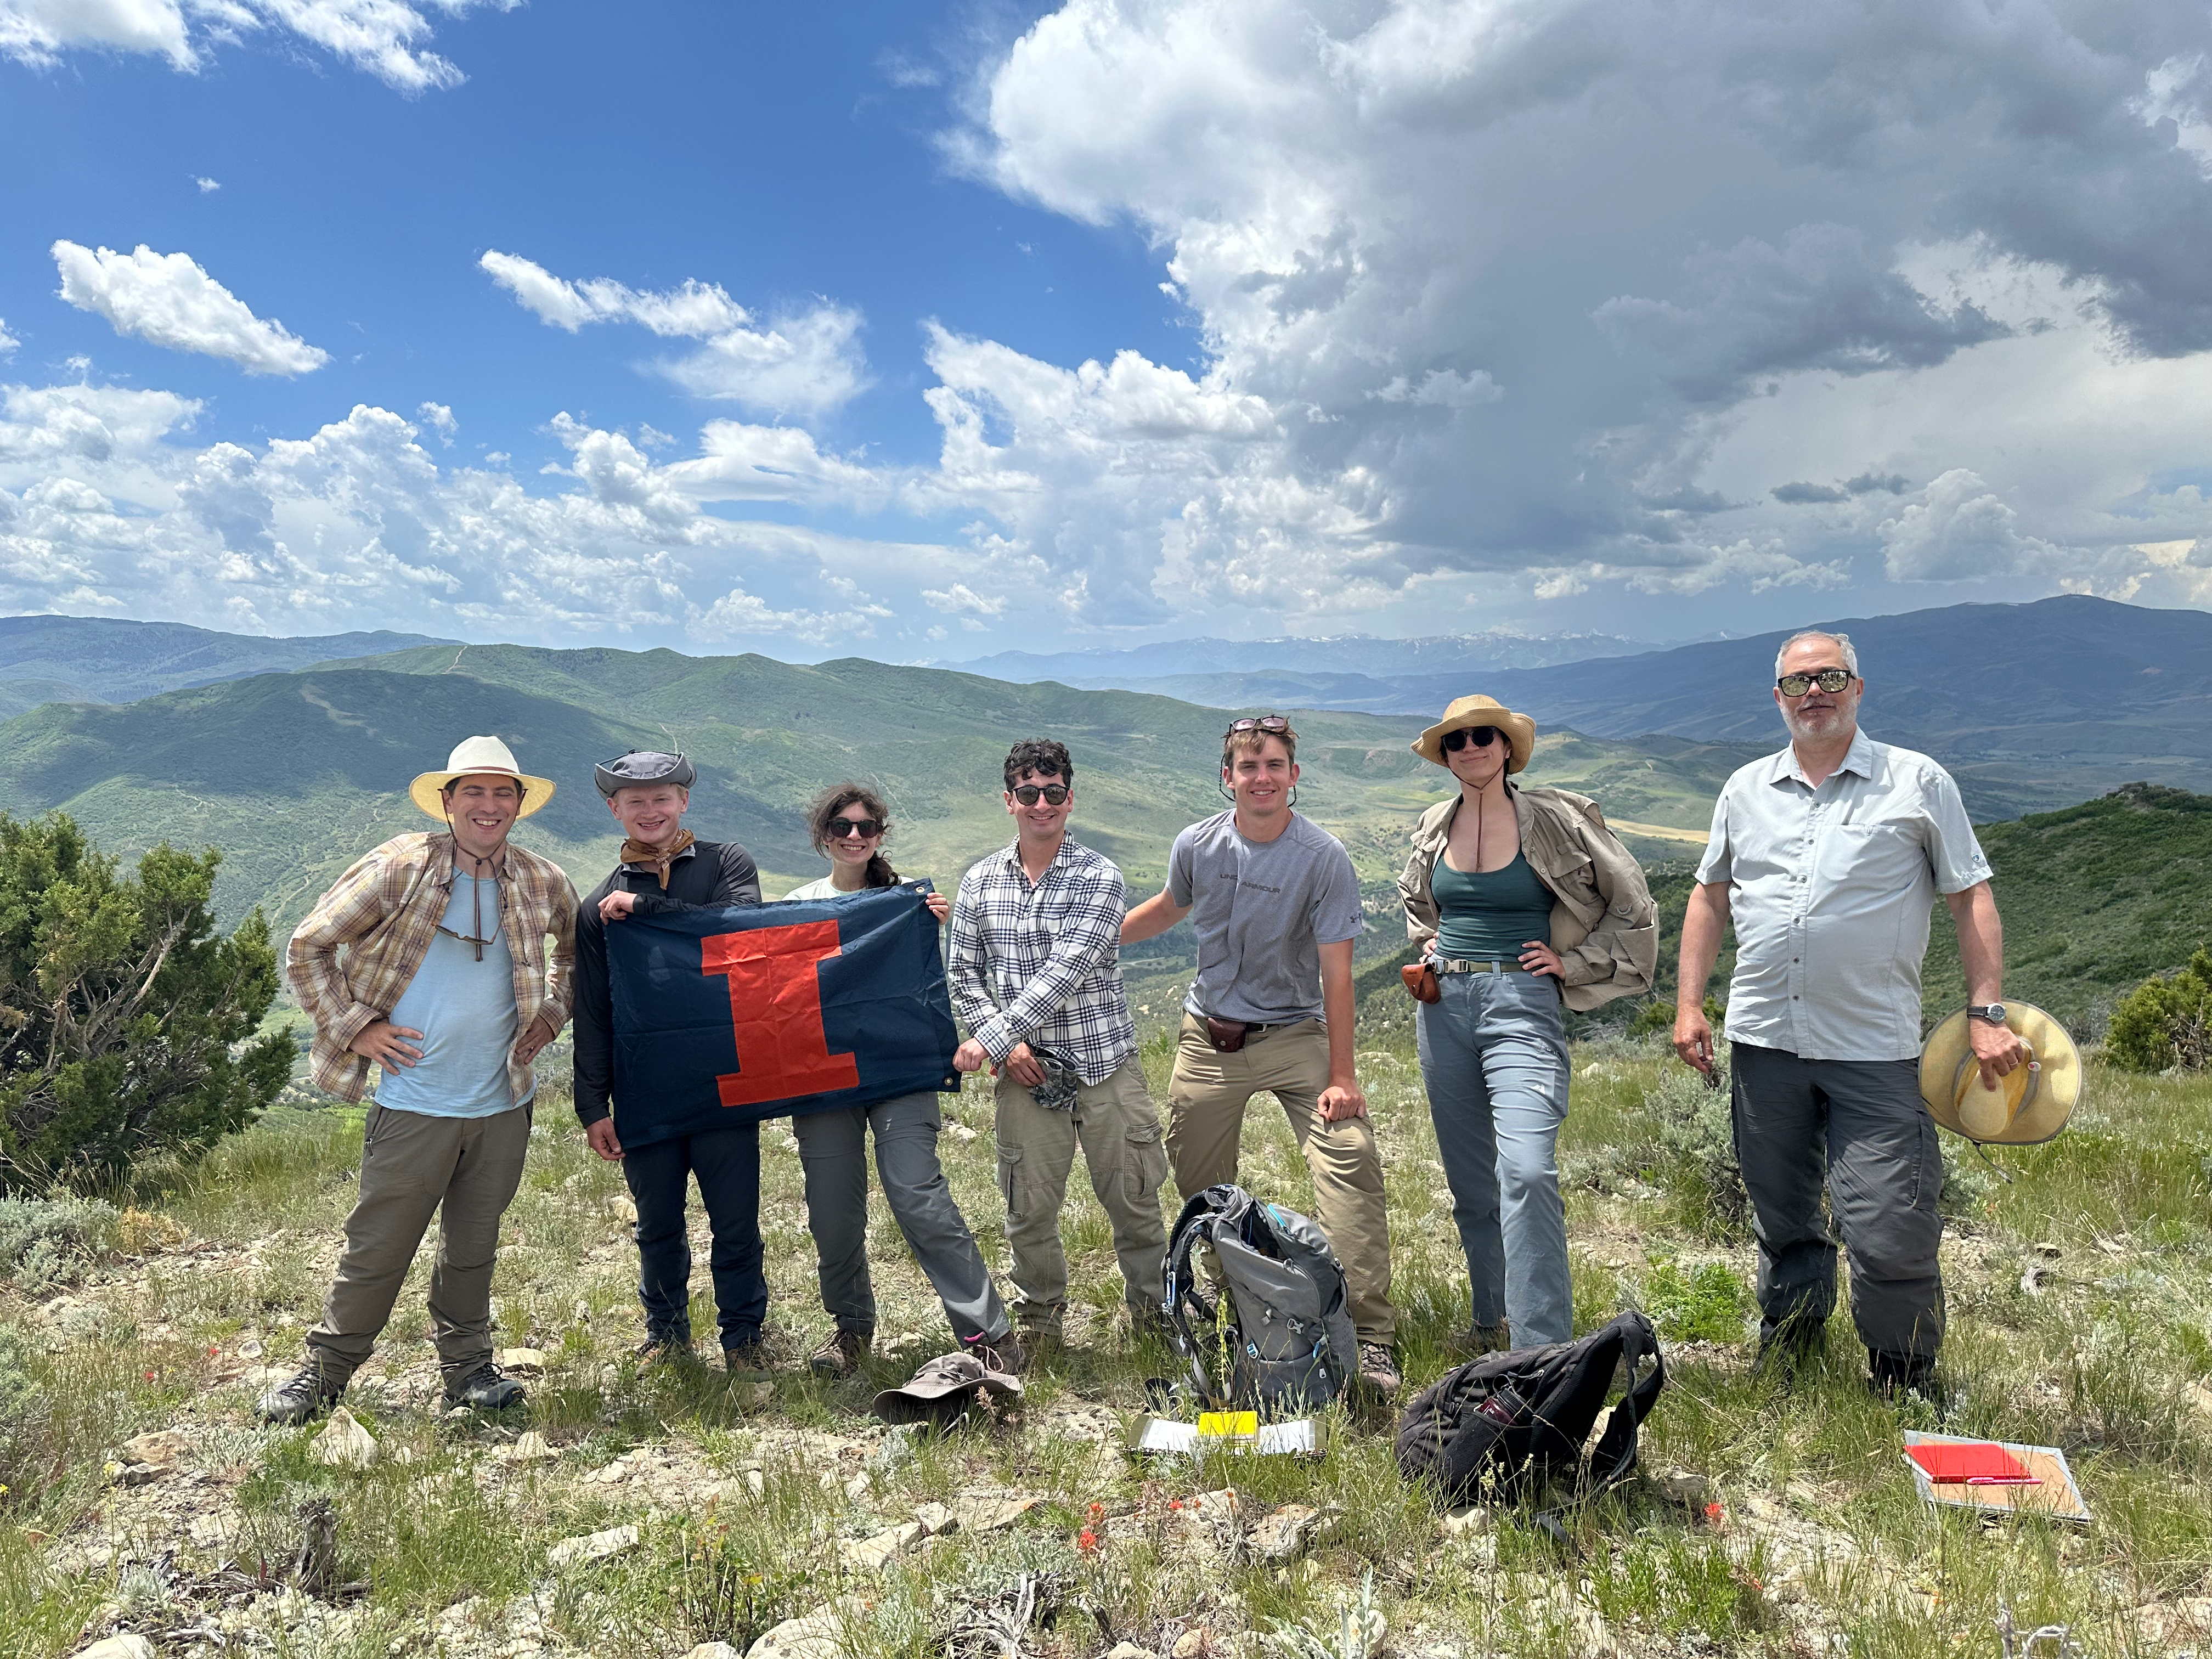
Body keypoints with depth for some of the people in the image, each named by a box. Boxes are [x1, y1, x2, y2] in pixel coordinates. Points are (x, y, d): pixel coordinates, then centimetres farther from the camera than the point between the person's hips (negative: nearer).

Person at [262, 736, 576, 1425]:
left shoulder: (542, 883, 4)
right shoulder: (398, 869, -8)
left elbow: (577, 948, 24)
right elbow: (307, 948, -1)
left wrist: (552, 1013, 11)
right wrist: (355, 1026, -6)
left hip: (503, 1103, 3)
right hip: (414, 1102, -3)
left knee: (474, 1245, 14)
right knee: (376, 1247, 4)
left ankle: (467, 1368, 29)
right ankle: (324, 1372, 23)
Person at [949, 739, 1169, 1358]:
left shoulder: (1100, 878, -7)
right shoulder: (980, 881, 5)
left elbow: (1065, 973, -17)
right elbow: (965, 975, 8)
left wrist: (991, 1038, -21)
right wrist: (1008, 1046, -7)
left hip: (1105, 1065, -2)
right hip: (1026, 1073, 2)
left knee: (1133, 1199, 7)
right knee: (1029, 1208, 7)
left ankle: (1154, 1312, 28)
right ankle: (1039, 1321, 28)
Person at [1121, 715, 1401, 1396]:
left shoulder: (1323, 857, -15)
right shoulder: (1197, 846, -5)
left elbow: (1335, 971, -14)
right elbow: (1170, 907, 19)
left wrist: (1341, 1076, -16)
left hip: (1294, 1034, -3)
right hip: (1209, 1036, 4)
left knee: (1350, 1160, -20)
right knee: (1200, 1186, 8)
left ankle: (1370, 1336, -15)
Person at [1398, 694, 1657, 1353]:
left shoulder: (1556, 818, -3)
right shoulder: (1435, 826, 10)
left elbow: (1632, 905, 4)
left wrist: (1573, 963, -1)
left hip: (1522, 1001, -5)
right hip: (1445, 1003, 5)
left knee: (1526, 1171, -20)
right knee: (1469, 1177, 12)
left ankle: (1542, 1351, -16)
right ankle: (1494, 1321, 29)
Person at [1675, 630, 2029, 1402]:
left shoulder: (1918, 782, 2)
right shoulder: (1746, 789, 11)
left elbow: (1972, 900, 2)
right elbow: (1710, 898, 16)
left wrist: (1987, 1013, -7)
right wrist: (1689, 1003, 8)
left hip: (1875, 1050, -3)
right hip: (1763, 1042, 4)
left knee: (1888, 1235, -6)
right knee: (1781, 1221, 15)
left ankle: (1906, 1388, 16)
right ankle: (1785, 1362, 33)